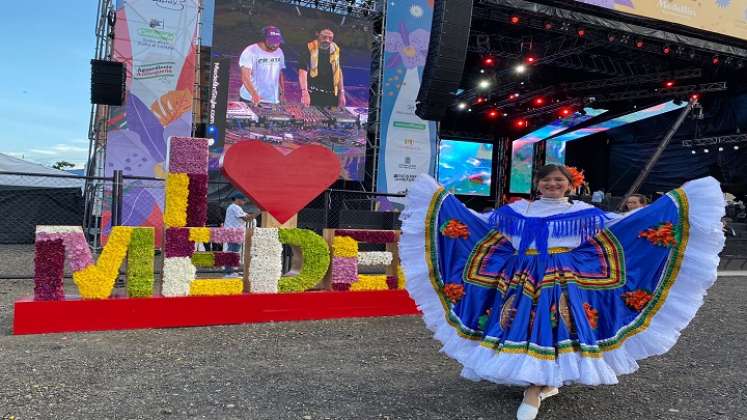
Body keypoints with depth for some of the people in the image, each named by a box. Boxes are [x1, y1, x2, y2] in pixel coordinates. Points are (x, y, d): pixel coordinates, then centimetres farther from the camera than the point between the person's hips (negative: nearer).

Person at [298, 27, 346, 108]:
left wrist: (342, 93, 8)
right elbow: (303, 71, -14)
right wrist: (304, 92, -25)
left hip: (331, 95, 4)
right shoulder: (309, 49, -8)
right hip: (312, 95, -3)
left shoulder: (336, 50, 6)